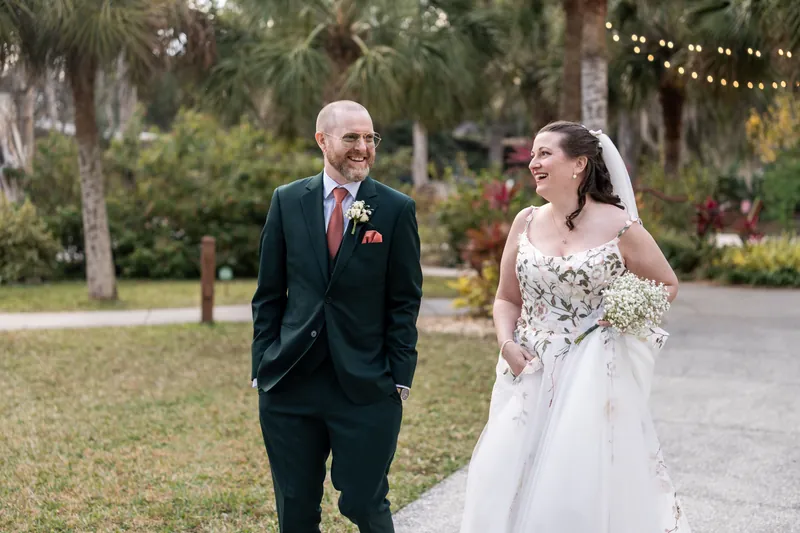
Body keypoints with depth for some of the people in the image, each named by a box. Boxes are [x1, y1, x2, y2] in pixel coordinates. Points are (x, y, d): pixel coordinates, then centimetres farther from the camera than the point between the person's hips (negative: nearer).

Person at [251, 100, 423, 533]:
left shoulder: (396, 210, -2)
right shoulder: (287, 201, 4)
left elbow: (405, 302, -1)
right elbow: (269, 294, 7)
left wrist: (399, 379, -6)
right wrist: (262, 367, 3)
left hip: (366, 387, -2)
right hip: (289, 384, 3)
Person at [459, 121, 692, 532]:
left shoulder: (620, 227, -6)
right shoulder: (526, 223, 6)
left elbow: (667, 286, 7)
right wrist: (507, 342, -4)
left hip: (594, 377, -4)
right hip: (530, 374, 4)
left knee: (585, 486, -3)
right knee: (507, 483, 2)